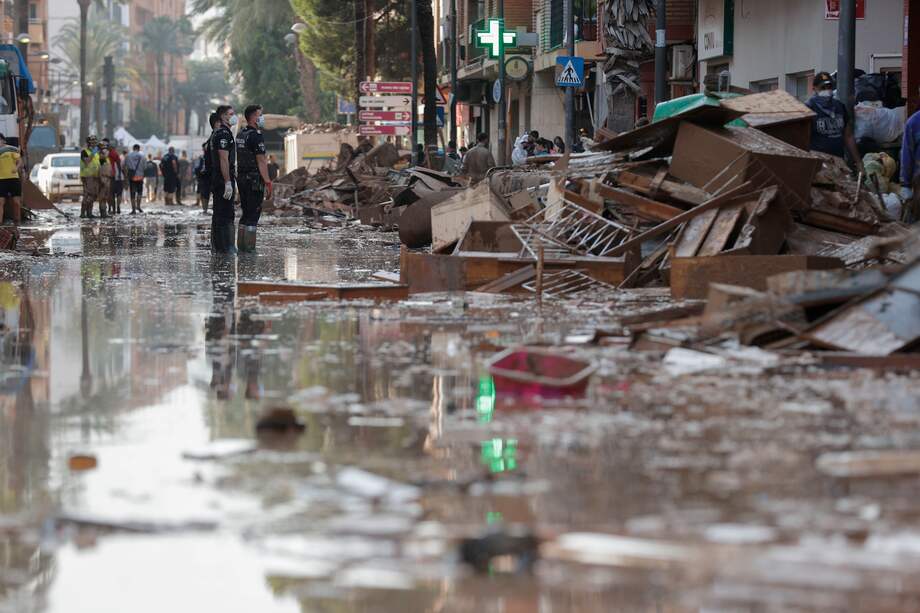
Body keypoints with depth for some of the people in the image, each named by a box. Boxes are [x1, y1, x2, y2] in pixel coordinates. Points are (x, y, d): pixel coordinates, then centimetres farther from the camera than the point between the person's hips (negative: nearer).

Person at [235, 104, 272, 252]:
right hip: (254, 179, -9)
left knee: (246, 212, 14)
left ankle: (241, 244, 15)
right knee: (254, 213, -5)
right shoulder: (255, 135, -14)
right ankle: (249, 246, -6)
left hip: (241, 177, 9)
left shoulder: (240, 134, 14)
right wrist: (268, 183, -17)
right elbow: (261, 161, -18)